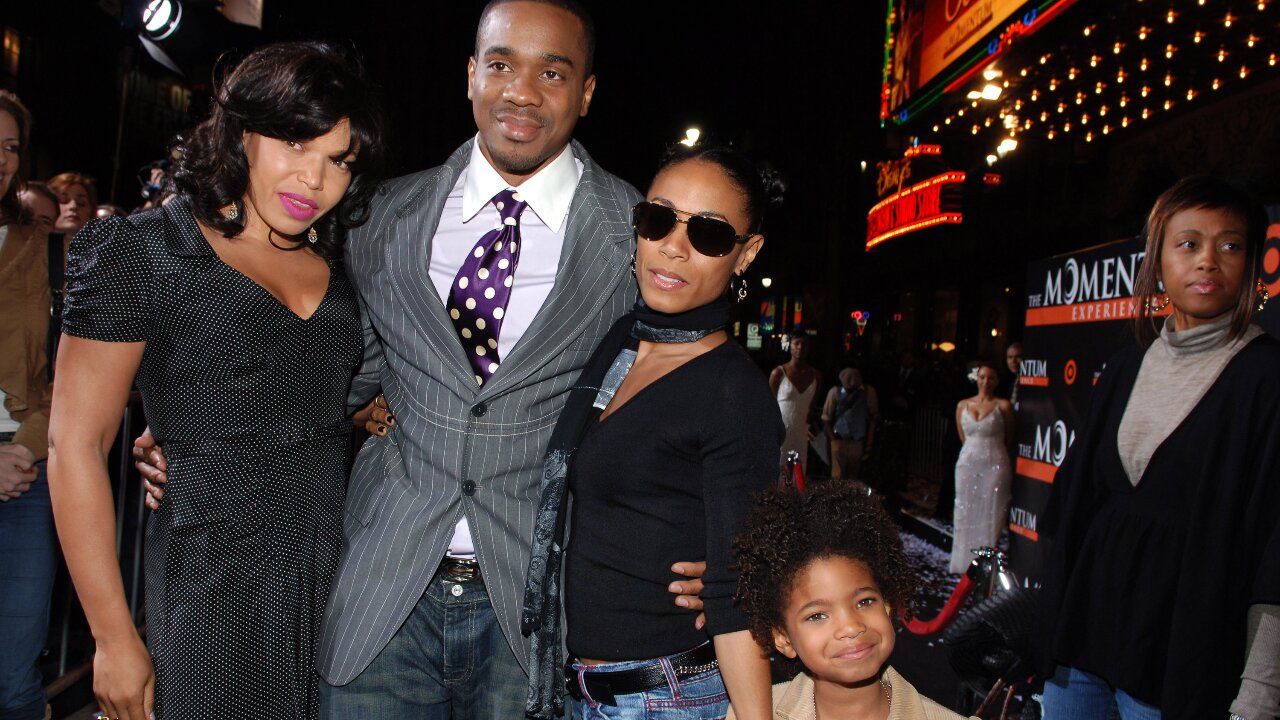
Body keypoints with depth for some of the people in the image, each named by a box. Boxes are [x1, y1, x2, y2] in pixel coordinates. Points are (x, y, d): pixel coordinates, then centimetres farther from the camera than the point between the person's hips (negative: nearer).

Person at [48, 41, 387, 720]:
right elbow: (76, 442, -8)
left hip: (343, 578, 5)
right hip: (216, 583, -5)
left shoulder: (332, 264, 8)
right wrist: (115, 638, -9)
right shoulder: (141, 251, -7)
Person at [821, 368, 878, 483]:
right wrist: (832, 438, -5)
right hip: (839, 440, -1)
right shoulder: (835, 392, -10)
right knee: (838, 477, 0)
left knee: (854, 477, 8)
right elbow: (826, 418, -2)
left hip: (858, 441, 1)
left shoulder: (869, 392, -6)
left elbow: (873, 418, 1)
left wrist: (869, 442, 1)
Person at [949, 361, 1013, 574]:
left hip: (995, 465, -3)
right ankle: (964, 562, 12)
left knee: (990, 514, -3)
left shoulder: (1004, 406, -1)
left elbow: (1009, 441, 8)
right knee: (966, 512, 4)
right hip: (968, 463, 3)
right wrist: (976, 450, 11)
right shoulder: (962, 405, 8)